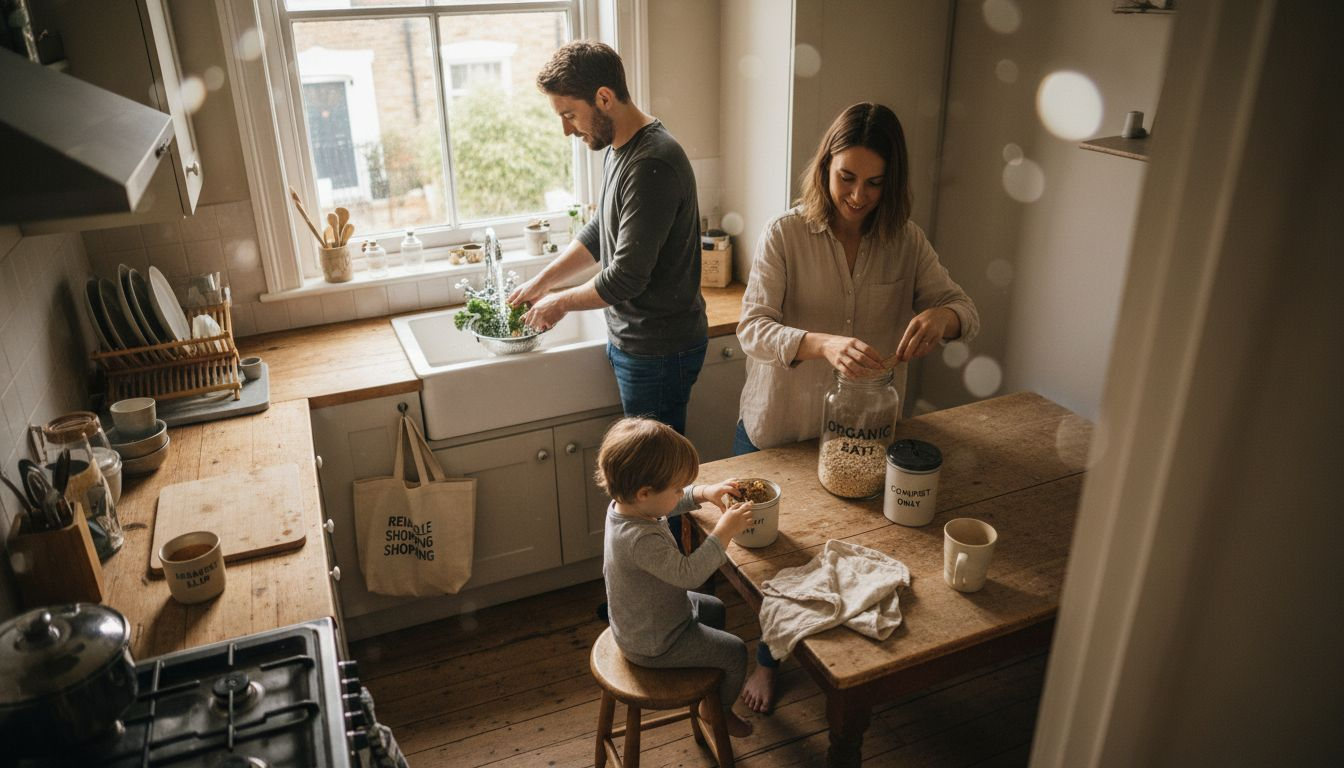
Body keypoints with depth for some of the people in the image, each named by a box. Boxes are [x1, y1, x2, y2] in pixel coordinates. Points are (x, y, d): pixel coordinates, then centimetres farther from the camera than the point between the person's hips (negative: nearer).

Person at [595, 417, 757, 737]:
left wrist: (704, 493, -5)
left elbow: (669, 504, 8)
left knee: (714, 608, 28)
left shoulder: (623, 505, -12)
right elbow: (688, 574, -35)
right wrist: (723, 532, -31)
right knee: (735, 652, 3)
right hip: (654, 644, -9)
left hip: (637, 622, 9)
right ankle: (718, 710, 31)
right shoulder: (642, 541, -42)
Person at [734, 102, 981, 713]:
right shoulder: (786, 234, -15)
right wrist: (824, 344, -43)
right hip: (780, 429, -2)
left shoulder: (904, 240, -4)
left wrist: (942, 316, -31)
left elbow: (967, 311, -6)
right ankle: (768, 659, 43)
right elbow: (753, 328, -24)